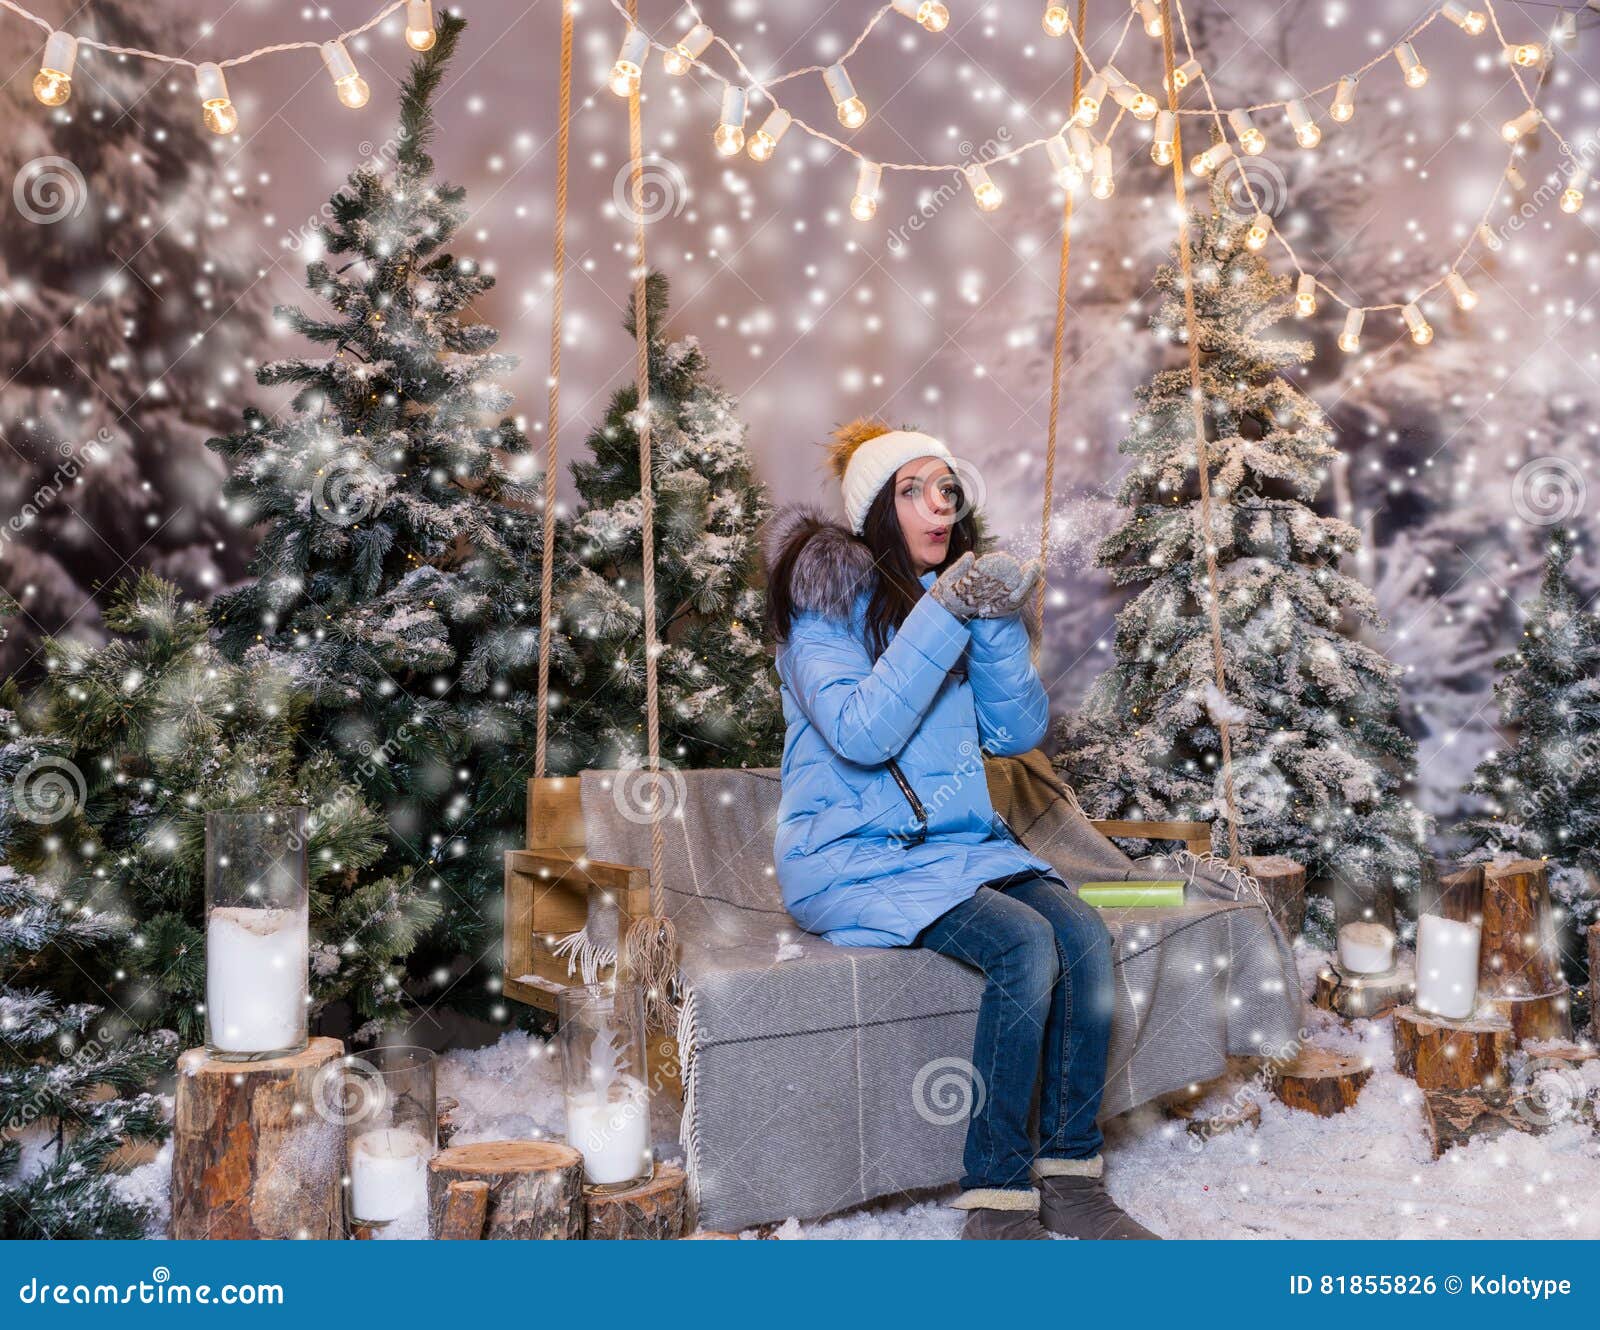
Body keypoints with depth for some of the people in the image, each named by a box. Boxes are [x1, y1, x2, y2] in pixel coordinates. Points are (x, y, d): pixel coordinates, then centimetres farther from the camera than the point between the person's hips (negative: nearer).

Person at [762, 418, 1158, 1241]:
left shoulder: (955, 587, 12)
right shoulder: (826, 595, -5)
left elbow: (1017, 732, 6)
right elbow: (862, 733, -20)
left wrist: (1000, 625, -8)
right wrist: (941, 616, -21)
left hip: (957, 839, 6)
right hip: (852, 856, -6)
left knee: (1084, 936, -20)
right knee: (1025, 946, -27)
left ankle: (1070, 1176, -9)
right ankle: (995, 1201, -18)